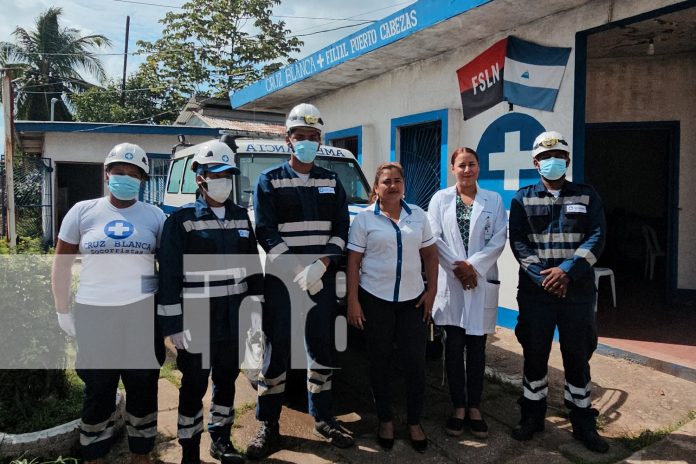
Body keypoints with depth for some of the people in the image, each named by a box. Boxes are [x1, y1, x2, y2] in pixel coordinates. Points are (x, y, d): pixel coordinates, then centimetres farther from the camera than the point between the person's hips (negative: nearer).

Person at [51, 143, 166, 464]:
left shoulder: (155, 216, 2)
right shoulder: (83, 211, 2)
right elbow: (61, 264, 7)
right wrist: (62, 311, 5)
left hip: (143, 314, 1)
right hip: (94, 315, 0)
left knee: (143, 389, 13)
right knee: (98, 391, 12)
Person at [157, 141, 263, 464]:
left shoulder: (241, 216, 8)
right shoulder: (182, 219, -8)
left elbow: (252, 265, 12)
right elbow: (169, 275, -11)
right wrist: (173, 324, -14)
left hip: (234, 317, 5)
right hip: (197, 318, -5)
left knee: (227, 379, 18)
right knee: (194, 386, 6)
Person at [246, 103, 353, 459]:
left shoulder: (331, 181, 11)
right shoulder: (269, 180, 2)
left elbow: (341, 229, 5)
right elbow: (265, 233, -7)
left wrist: (320, 264, -13)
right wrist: (299, 272, -16)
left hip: (323, 277, 3)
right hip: (281, 277, -3)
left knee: (321, 347, 11)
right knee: (276, 350, 3)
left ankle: (324, 419, 25)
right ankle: (268, 426, 15)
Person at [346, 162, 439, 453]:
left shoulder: (418, 215, 7)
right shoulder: (364, 218, -3)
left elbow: (430, 255, 10)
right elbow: (353, 262, -4)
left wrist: (432, 291, 2)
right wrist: (353, 301, -9)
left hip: (413, 299, 2)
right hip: (375, 300, -2)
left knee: (416, 363, 4)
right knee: (380, 362, 9)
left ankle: (415, 423, 22)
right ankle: (385, 420, 27)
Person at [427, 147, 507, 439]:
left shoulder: (493, 200, 8)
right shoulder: (440, 199, 7)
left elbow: (499, 239, -1)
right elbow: (434, 237, -2)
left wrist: (474, 266, -12)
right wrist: (457, 267, -11)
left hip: (482, 281, 1)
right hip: (450, 281, 0)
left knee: (477, 347, 6)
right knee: (454, 345, 3)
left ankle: (474, 407, 17)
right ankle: (458, 407, 15)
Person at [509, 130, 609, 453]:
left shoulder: (587, 196, 7)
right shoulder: (522, 198, 5)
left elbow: (597, 237, -4)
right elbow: (517, 241, -3)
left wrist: (567, 271, -16)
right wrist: (543, 276, -14)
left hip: (578, 290, 0)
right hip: (535, 290, 0)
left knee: (578, 357, 8)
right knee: (534, 354, 8)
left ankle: (583, 423, 23)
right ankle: (532, 415, 24)